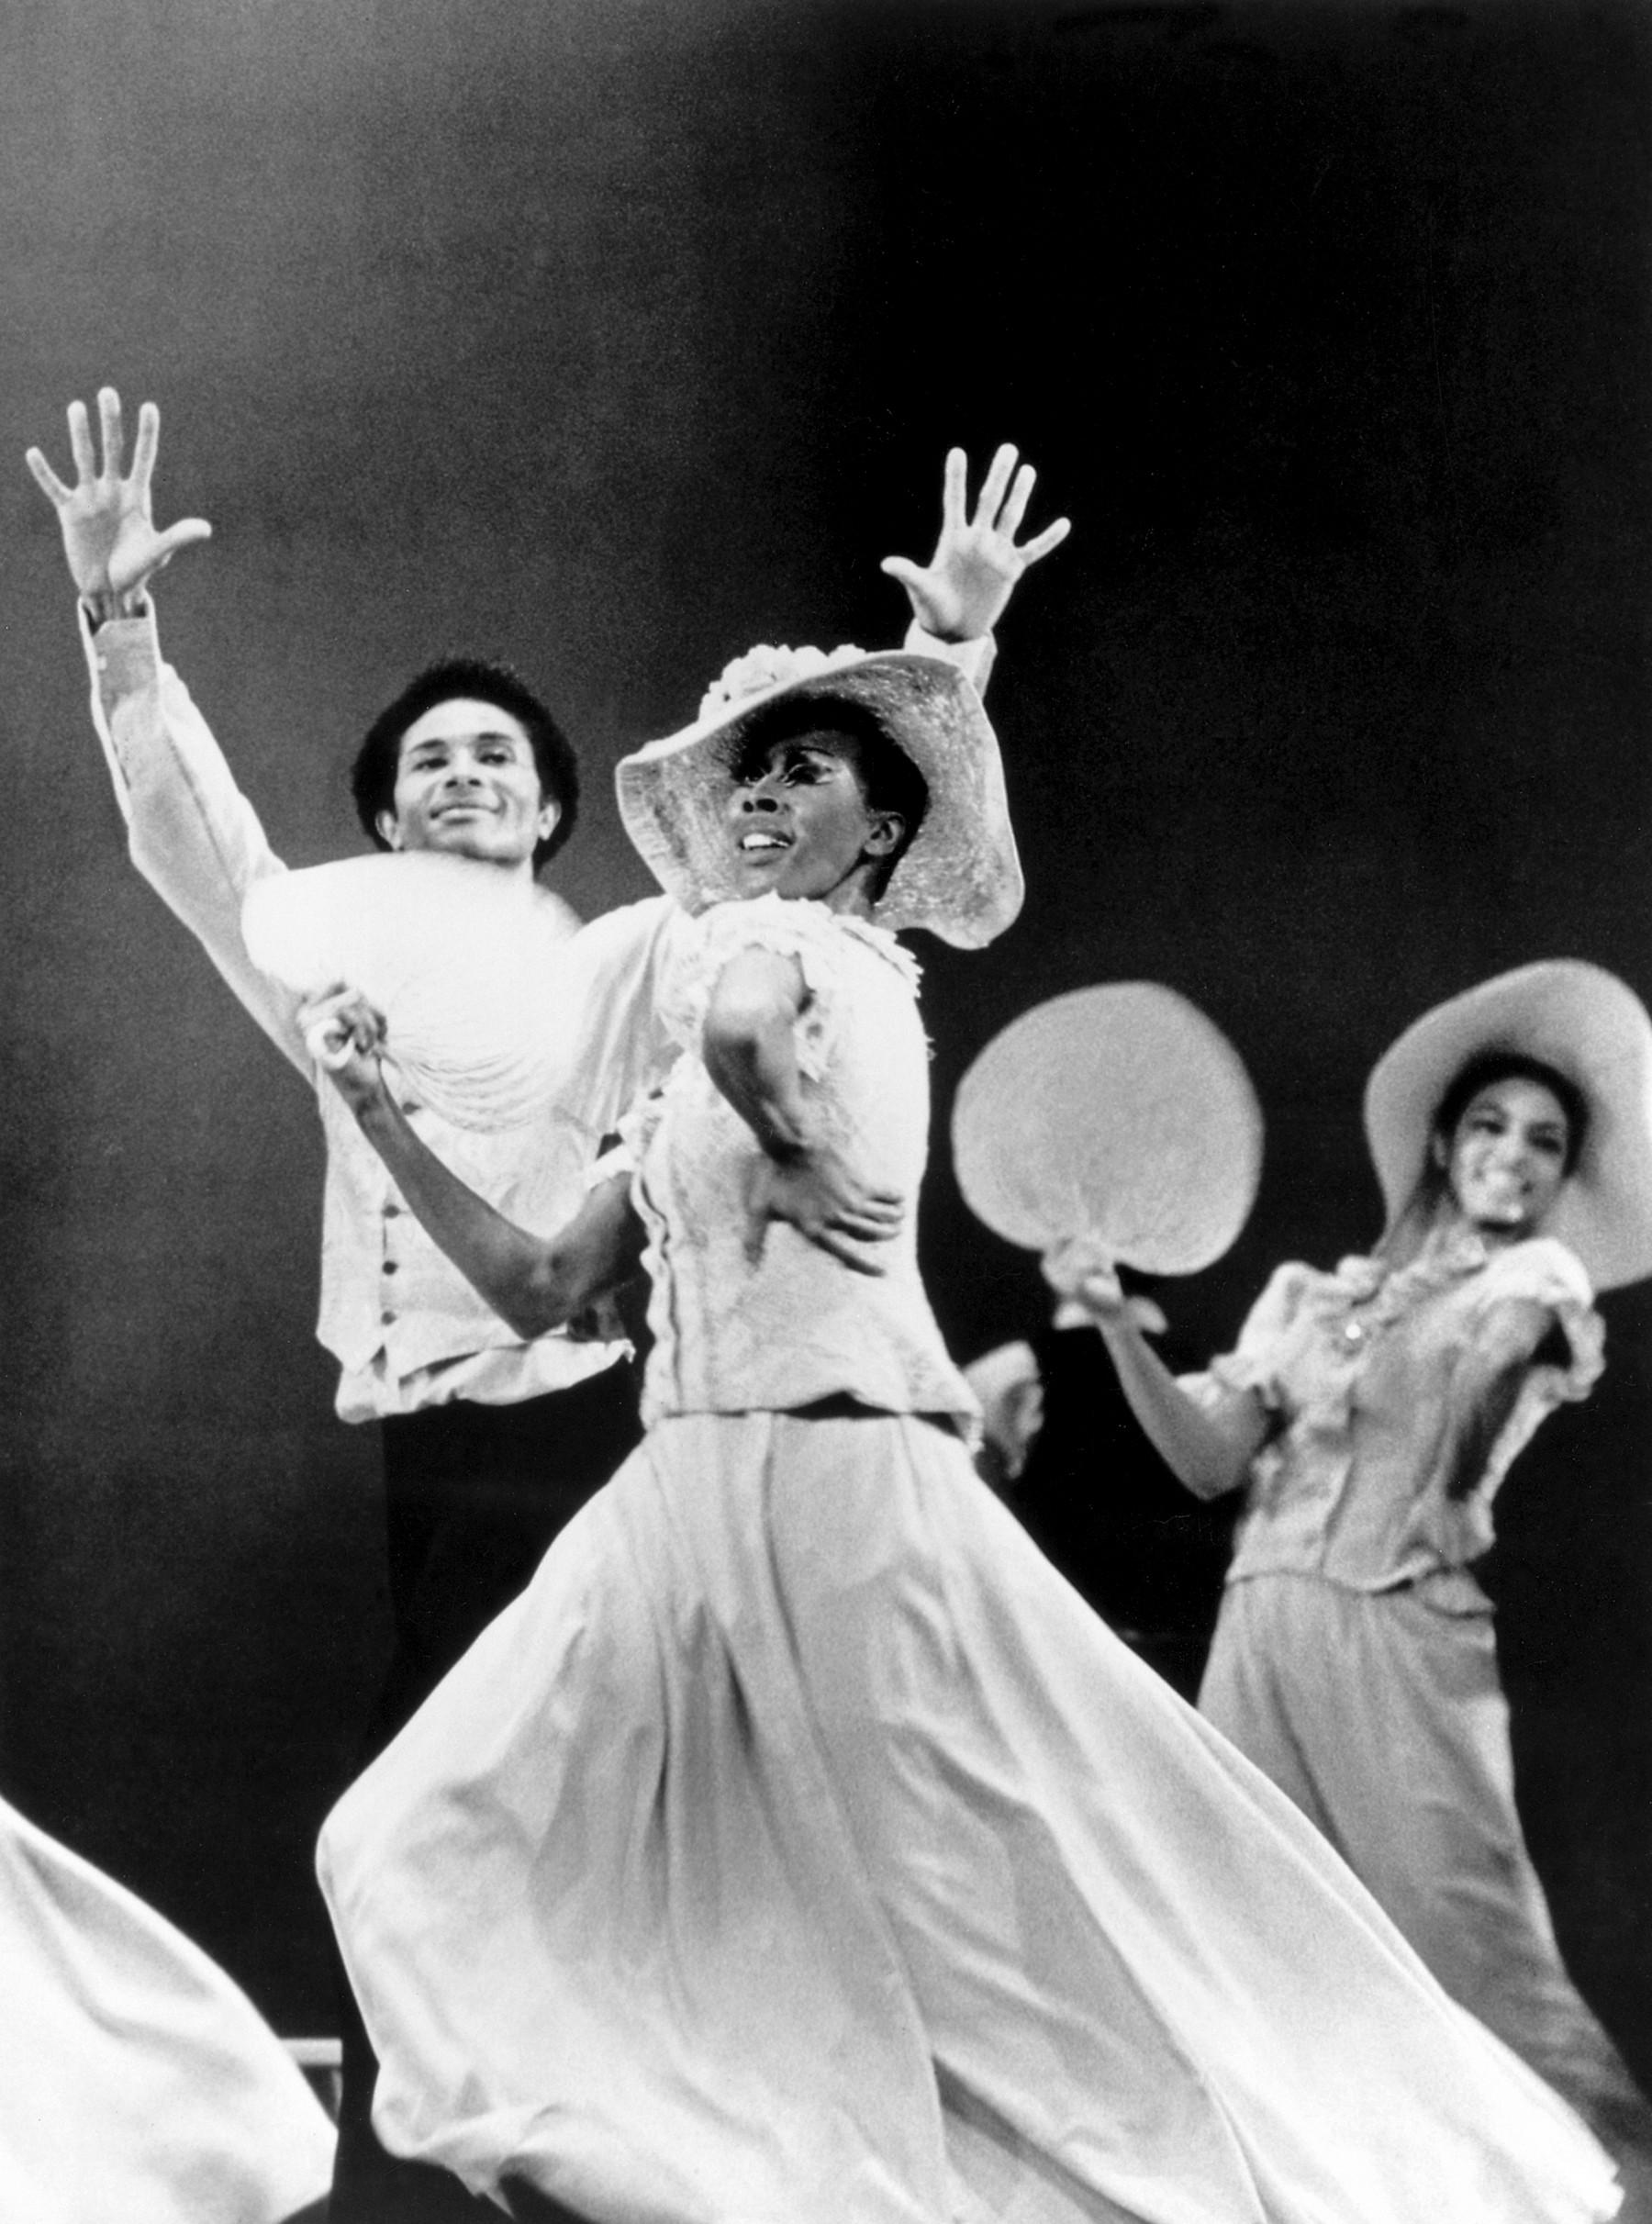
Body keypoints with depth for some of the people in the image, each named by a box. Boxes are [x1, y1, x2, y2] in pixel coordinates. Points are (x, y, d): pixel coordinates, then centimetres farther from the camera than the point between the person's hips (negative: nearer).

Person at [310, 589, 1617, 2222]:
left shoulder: (822, 952, -6)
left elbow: (740, 1024, -34)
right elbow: (544, 1287, 16)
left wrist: (794, 1164, -15)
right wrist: (378, 1115, 15)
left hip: (835, 1492, -8)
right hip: (695, 1512, 8)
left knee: (1006, 1917, -2)